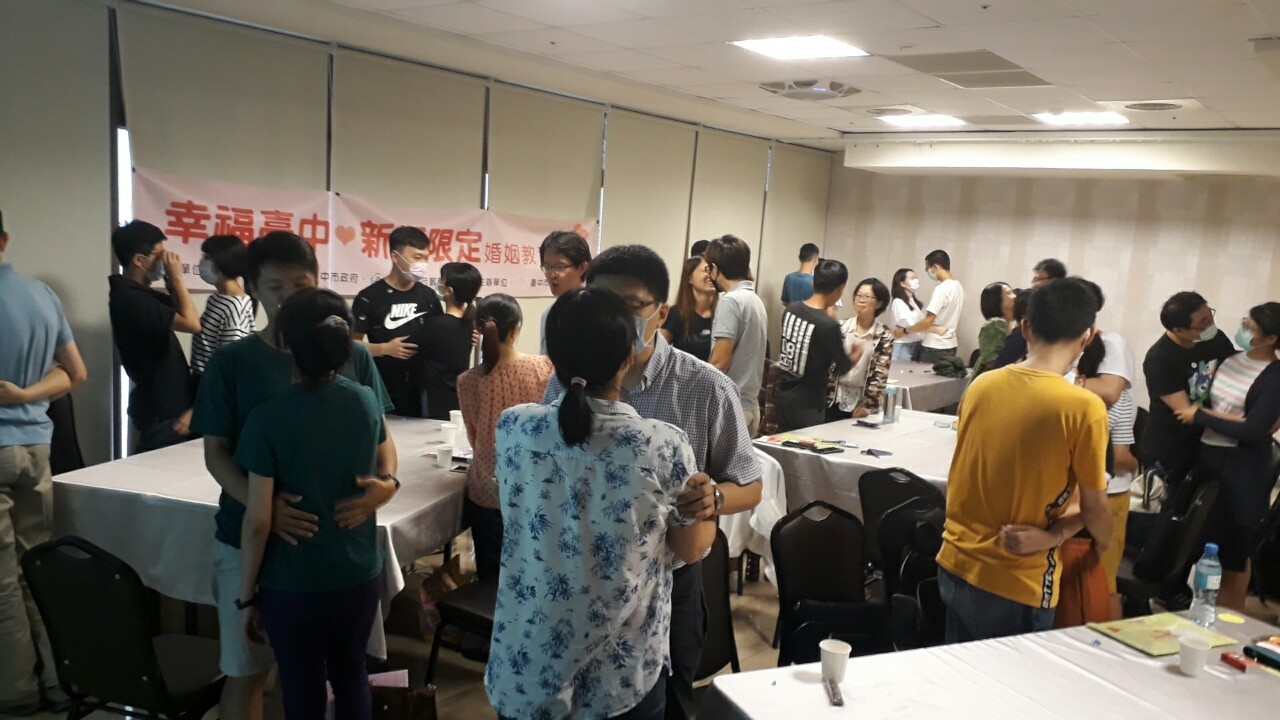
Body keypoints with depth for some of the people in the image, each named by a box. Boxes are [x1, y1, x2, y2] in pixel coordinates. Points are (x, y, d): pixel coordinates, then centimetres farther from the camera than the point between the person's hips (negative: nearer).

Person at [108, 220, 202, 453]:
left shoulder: (139, 293, 11)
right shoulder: (130, 299, -21)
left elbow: (179, 313, 17)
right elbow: (192, 323, -25)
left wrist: (170, 280, 1)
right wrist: (176, 278, -16)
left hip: (166, 403, 10)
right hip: (159, 409, -10)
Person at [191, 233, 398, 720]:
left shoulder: (352, 356, 0)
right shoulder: (231, 362, -4)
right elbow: (216, 453, -5)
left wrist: (387, 481, -19)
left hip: (336, 536, 1)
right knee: (247, 670, 12)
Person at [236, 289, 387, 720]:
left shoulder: (269, 418, -18)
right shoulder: (368, 402, -4)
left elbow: (257, 520, -15)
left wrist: (246, 596, -4)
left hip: (294, 584, -4)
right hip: (360, 576, 4)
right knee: (351, 677, 21)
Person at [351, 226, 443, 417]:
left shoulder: (429, 296, 9)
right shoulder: (369, 297, -5)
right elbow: (352, 343, -3)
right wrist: (385, 348, -17)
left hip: (423, 391, 4)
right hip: (384, 393, -4)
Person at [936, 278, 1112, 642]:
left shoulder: (981, 385, -3)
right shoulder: (1083, 407, -18)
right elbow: (1093, 508, -6)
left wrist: (1049, 529, 9)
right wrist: (1103, 542, 14)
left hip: (954, 565, 5)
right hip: (1014, 586, -5)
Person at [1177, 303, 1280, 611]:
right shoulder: (1229, 360, 8)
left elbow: (1253, 431, -18)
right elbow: (1205, 400, 12)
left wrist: (1199, 416, -13)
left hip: (1244, 468, -6)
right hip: (1208, 455, 6)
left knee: (1234, 546, 6)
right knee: (1206, 541, 12)